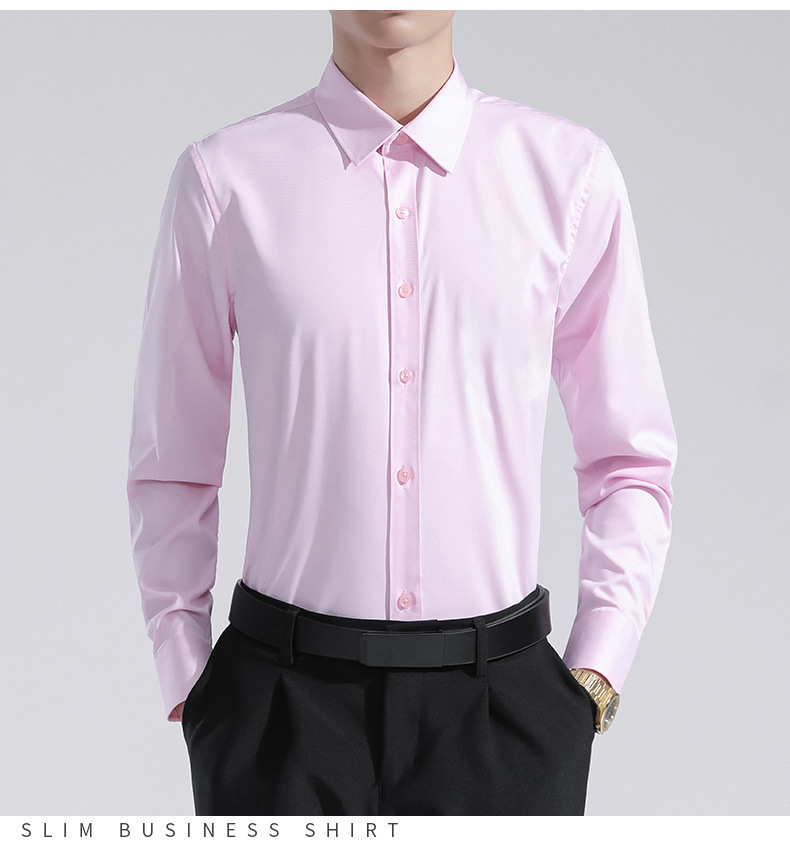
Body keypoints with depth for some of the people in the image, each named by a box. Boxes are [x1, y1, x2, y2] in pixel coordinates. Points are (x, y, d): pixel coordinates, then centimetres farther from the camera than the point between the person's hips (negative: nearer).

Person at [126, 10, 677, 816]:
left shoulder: (570, 172, 0)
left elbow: (630, 457, 6)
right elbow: (171, 467, 5)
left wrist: (594, 675, -2)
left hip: (501, 691, 1)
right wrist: (188, 686, 2)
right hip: (286, 698, 0)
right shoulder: (224, 176, -2)